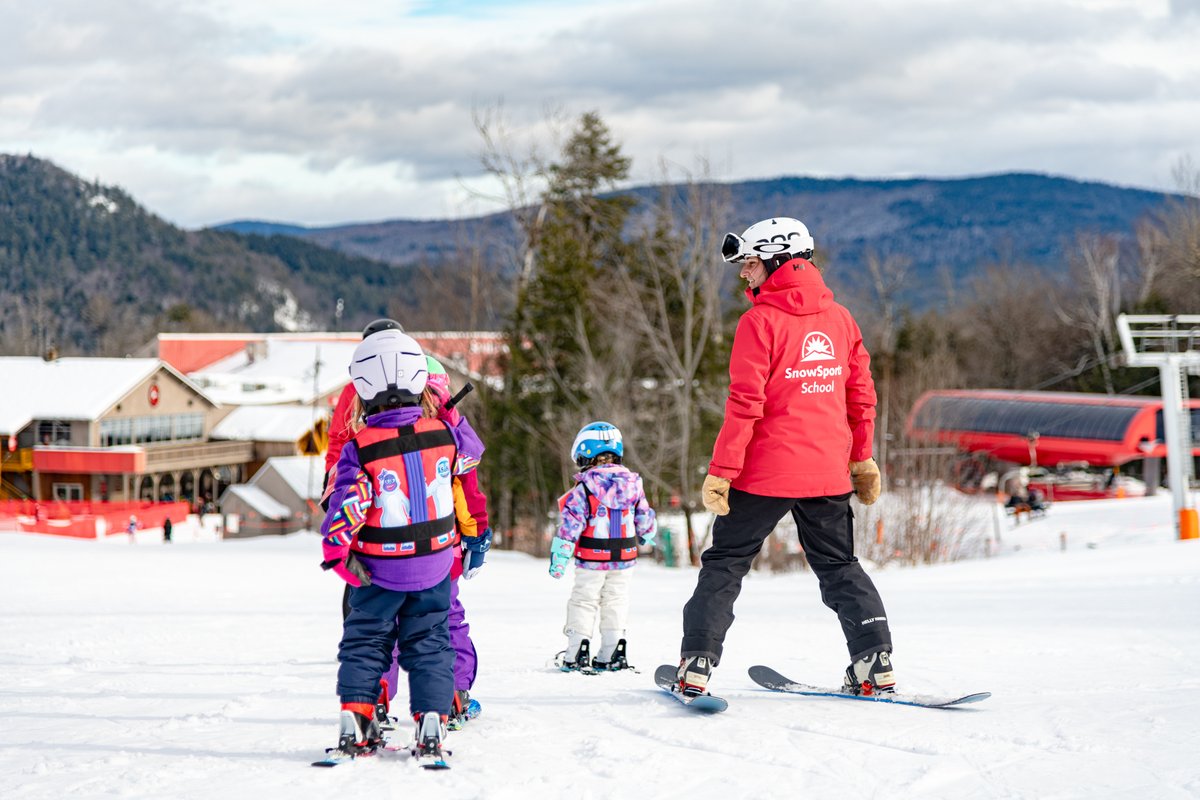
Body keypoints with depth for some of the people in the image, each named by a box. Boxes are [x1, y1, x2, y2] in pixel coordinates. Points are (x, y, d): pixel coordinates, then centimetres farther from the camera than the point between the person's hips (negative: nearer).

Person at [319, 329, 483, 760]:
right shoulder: (443, 434, -7)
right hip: (434, 565, 2)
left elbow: (346, 504, -21)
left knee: (365, 641, 13)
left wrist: (336, 551, -11)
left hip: (379, 570, -2)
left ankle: (355, 721, 7)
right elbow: (470, 451, 15)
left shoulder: (360, 447, -17)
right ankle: (431, 723, 4)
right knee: (429, 643, 12)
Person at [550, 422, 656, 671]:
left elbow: (571, 522, -15)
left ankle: (577, 653, 4)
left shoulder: (584, 487, -13)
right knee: (616, 601, 13)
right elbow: (644, 518, 10)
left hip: (591, 558, -4)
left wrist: (559, 555, -13)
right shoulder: (633, 483, 1)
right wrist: (647, 536, 31)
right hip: (624, 557, 4)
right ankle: (613, 653, 12)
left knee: (583, 601, 6)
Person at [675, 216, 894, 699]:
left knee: (725, 563, 6)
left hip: (766, 471, -5)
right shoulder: (839, 319, 8)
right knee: (838, 566, 17)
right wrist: (863, 458, 21)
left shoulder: (761, 321, -10)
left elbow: (745, 404, -15)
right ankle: (875, 663, 8)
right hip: (828, 473, 5)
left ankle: (696, 664, 1)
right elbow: (862, 396, 12)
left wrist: (720, 471, -12)